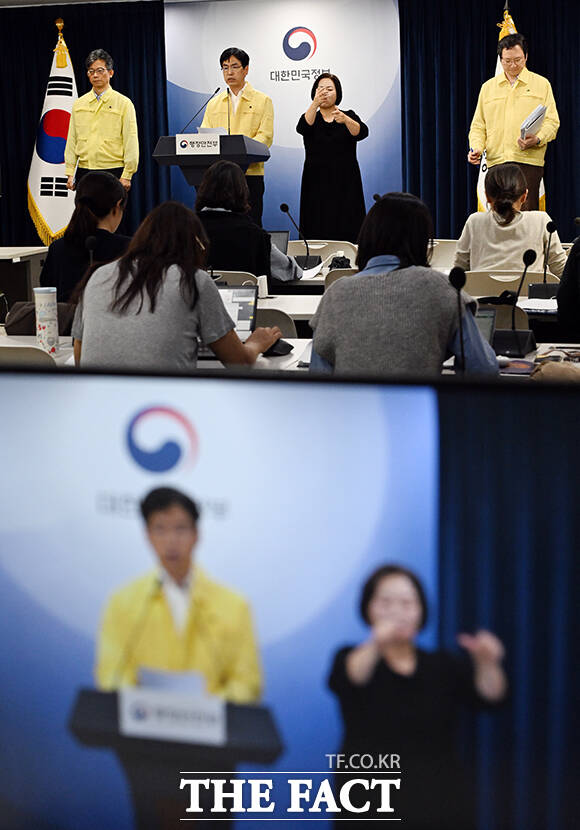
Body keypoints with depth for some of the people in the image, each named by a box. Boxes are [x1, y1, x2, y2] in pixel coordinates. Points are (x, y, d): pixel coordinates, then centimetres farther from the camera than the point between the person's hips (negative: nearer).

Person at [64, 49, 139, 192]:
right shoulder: (79, 104, 12)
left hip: (113, 172, -3)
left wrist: (126, 176, -10)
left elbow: (131, 141, -4)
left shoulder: (123, 103, 1)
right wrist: (70, 173, 5)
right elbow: (72, 140, 12)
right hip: (84, 172, 3)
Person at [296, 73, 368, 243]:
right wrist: (315, 104, -30)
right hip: (317, 184, 0)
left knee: (347, 234, -8)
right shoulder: (311, 118, 9)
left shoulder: (349, 116, 8)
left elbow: (362, 132, -13)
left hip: (345, 184, 0)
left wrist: (346, 120, -33)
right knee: (317, 235, -7)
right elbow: (302, 128, -15)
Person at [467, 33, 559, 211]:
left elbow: (552, 121, 4)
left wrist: (537, 139, -17)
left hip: (528, 159, -2)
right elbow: (478, 125, 18)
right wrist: (476, 147, -2)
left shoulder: (541, 84, 9)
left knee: (526, 213, -10)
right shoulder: (488, 87, 17)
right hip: (496, 161, 2)